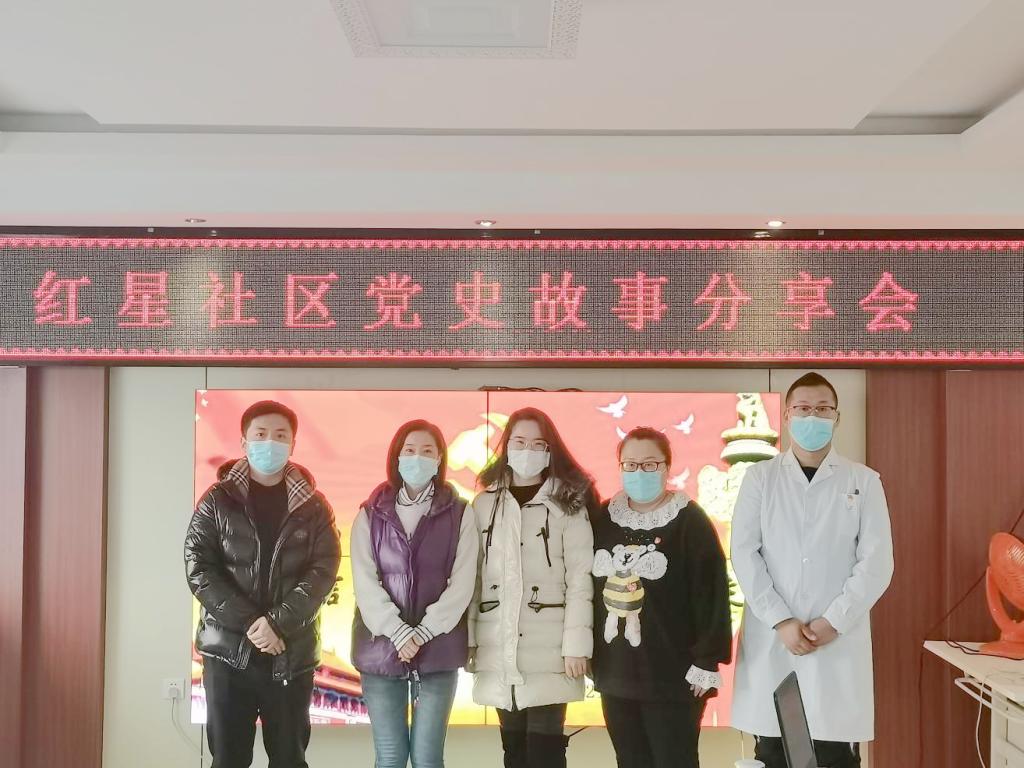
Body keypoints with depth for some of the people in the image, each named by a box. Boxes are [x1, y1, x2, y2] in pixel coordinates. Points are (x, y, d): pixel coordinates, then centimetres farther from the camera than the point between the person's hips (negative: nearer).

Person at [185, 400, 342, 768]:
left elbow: (323, 572, -5)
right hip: (228, 649, 0)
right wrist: (250, 622, -16)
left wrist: (278, 622, -19)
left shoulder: (313, 506, 4)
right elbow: (198, 568, -6)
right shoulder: (218, 500, 3)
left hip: (292, 654, 1)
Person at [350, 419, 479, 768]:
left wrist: (422, 634, -13)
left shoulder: (459, 514, 3)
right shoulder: (371, 514, 6)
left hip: (438, 649, -1)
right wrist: (399, 633, -15)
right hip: (381, 647, 1)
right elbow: (365, 583, -3)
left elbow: (462, 583, -4)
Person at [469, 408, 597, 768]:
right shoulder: (485, 503, 9)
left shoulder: (568, 503, 0)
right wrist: (466, 639, 3)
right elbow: (472, 576, 7)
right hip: (498, 645, 3)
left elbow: (580, 577, -5)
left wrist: (576, 643, -11)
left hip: (548, 647, -3)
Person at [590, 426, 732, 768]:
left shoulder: (689, 521, -8)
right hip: (615, 674, 5)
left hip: (673, 676, -5)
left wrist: (706, 662, -13)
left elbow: (712, 595, -11)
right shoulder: (603, 518, 7)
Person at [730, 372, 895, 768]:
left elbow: (877, 562, -1)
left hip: (839, 642, 0)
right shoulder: (760, 477, 7)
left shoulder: (863, 481, 6)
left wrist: (833, 622, -11)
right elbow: (744, 553, -1)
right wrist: (781, 621, -11)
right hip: (771, 640, 1)